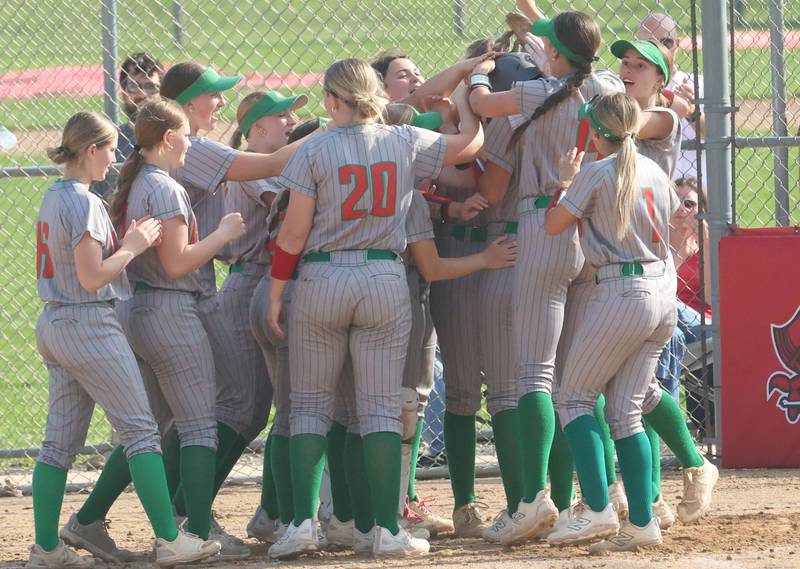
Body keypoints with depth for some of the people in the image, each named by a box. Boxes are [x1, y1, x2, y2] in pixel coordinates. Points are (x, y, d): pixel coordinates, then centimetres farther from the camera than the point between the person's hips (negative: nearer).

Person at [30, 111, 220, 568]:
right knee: (141, 430, -5)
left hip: (53, 324, 10)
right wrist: (133, 247, -8)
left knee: (61, 440, 9)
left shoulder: (54, 199, 14)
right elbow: (92, 277, -19)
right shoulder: (83, 203, -16)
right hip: (89, 324, -9)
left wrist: (130, 241, 8)